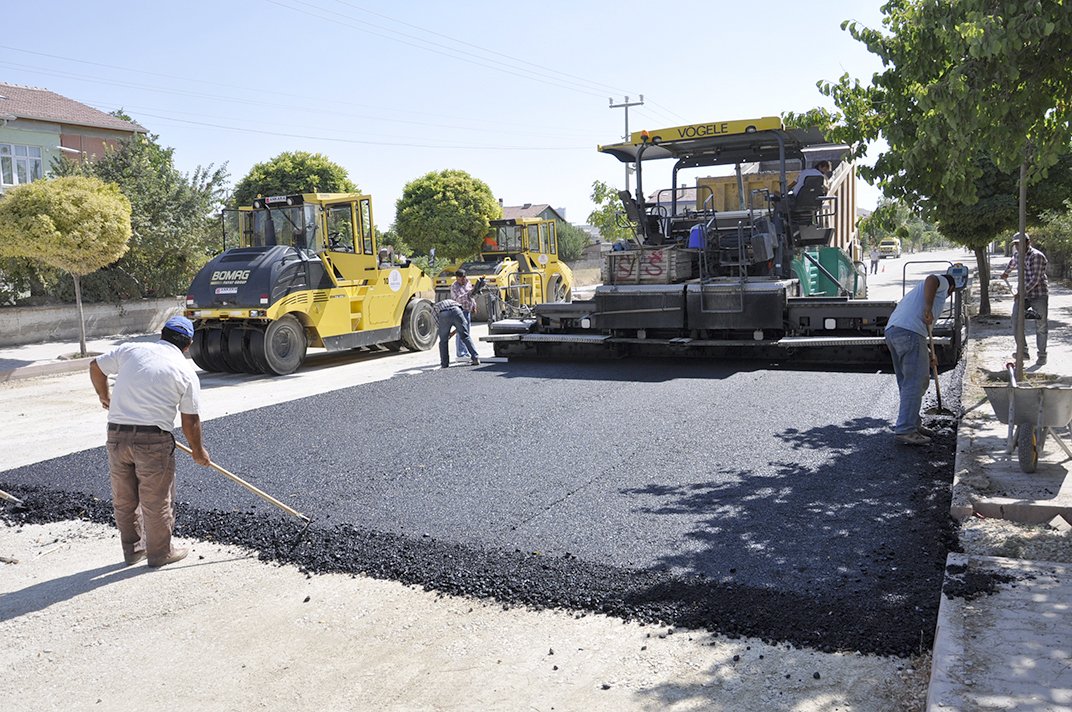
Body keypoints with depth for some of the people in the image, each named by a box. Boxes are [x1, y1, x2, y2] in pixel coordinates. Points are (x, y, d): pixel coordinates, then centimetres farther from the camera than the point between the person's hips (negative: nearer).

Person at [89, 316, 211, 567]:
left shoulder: (130, 350, 6)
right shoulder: (186, 372, -1)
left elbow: (95, 366, 19)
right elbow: (190, 421, 1)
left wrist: (104, 397, 36)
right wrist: (198, 451, 16)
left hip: (116, 434, 4)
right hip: (153, 439, -4)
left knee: (123, 499, 18)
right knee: (156, 500, 10)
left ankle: (132, 549, 32)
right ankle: (160, 553, 24)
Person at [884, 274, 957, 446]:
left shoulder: (919, 290, 38)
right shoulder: (943, 283, 16)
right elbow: (931, 279, -12)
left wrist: (927, 355, 37)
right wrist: (929, 309, -18)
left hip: (891, 330, 9)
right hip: (909, 332, -9)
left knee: (907, 382, 17)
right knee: (915, 382, -8)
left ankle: (913, 424, 25)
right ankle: (905, 430, -11)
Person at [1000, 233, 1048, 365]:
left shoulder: (1037, 256, -16)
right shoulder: (1017, 255, 8)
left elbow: (1035, 279, -24)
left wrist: (1023, 291, -33)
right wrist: (1006, 273, 52)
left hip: (1039, 295, -6)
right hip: (1023, 294, 6)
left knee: (1041, 325, 0)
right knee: (1016, 321, -8)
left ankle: (1042, 355, 9)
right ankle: (1023, 352, -2)